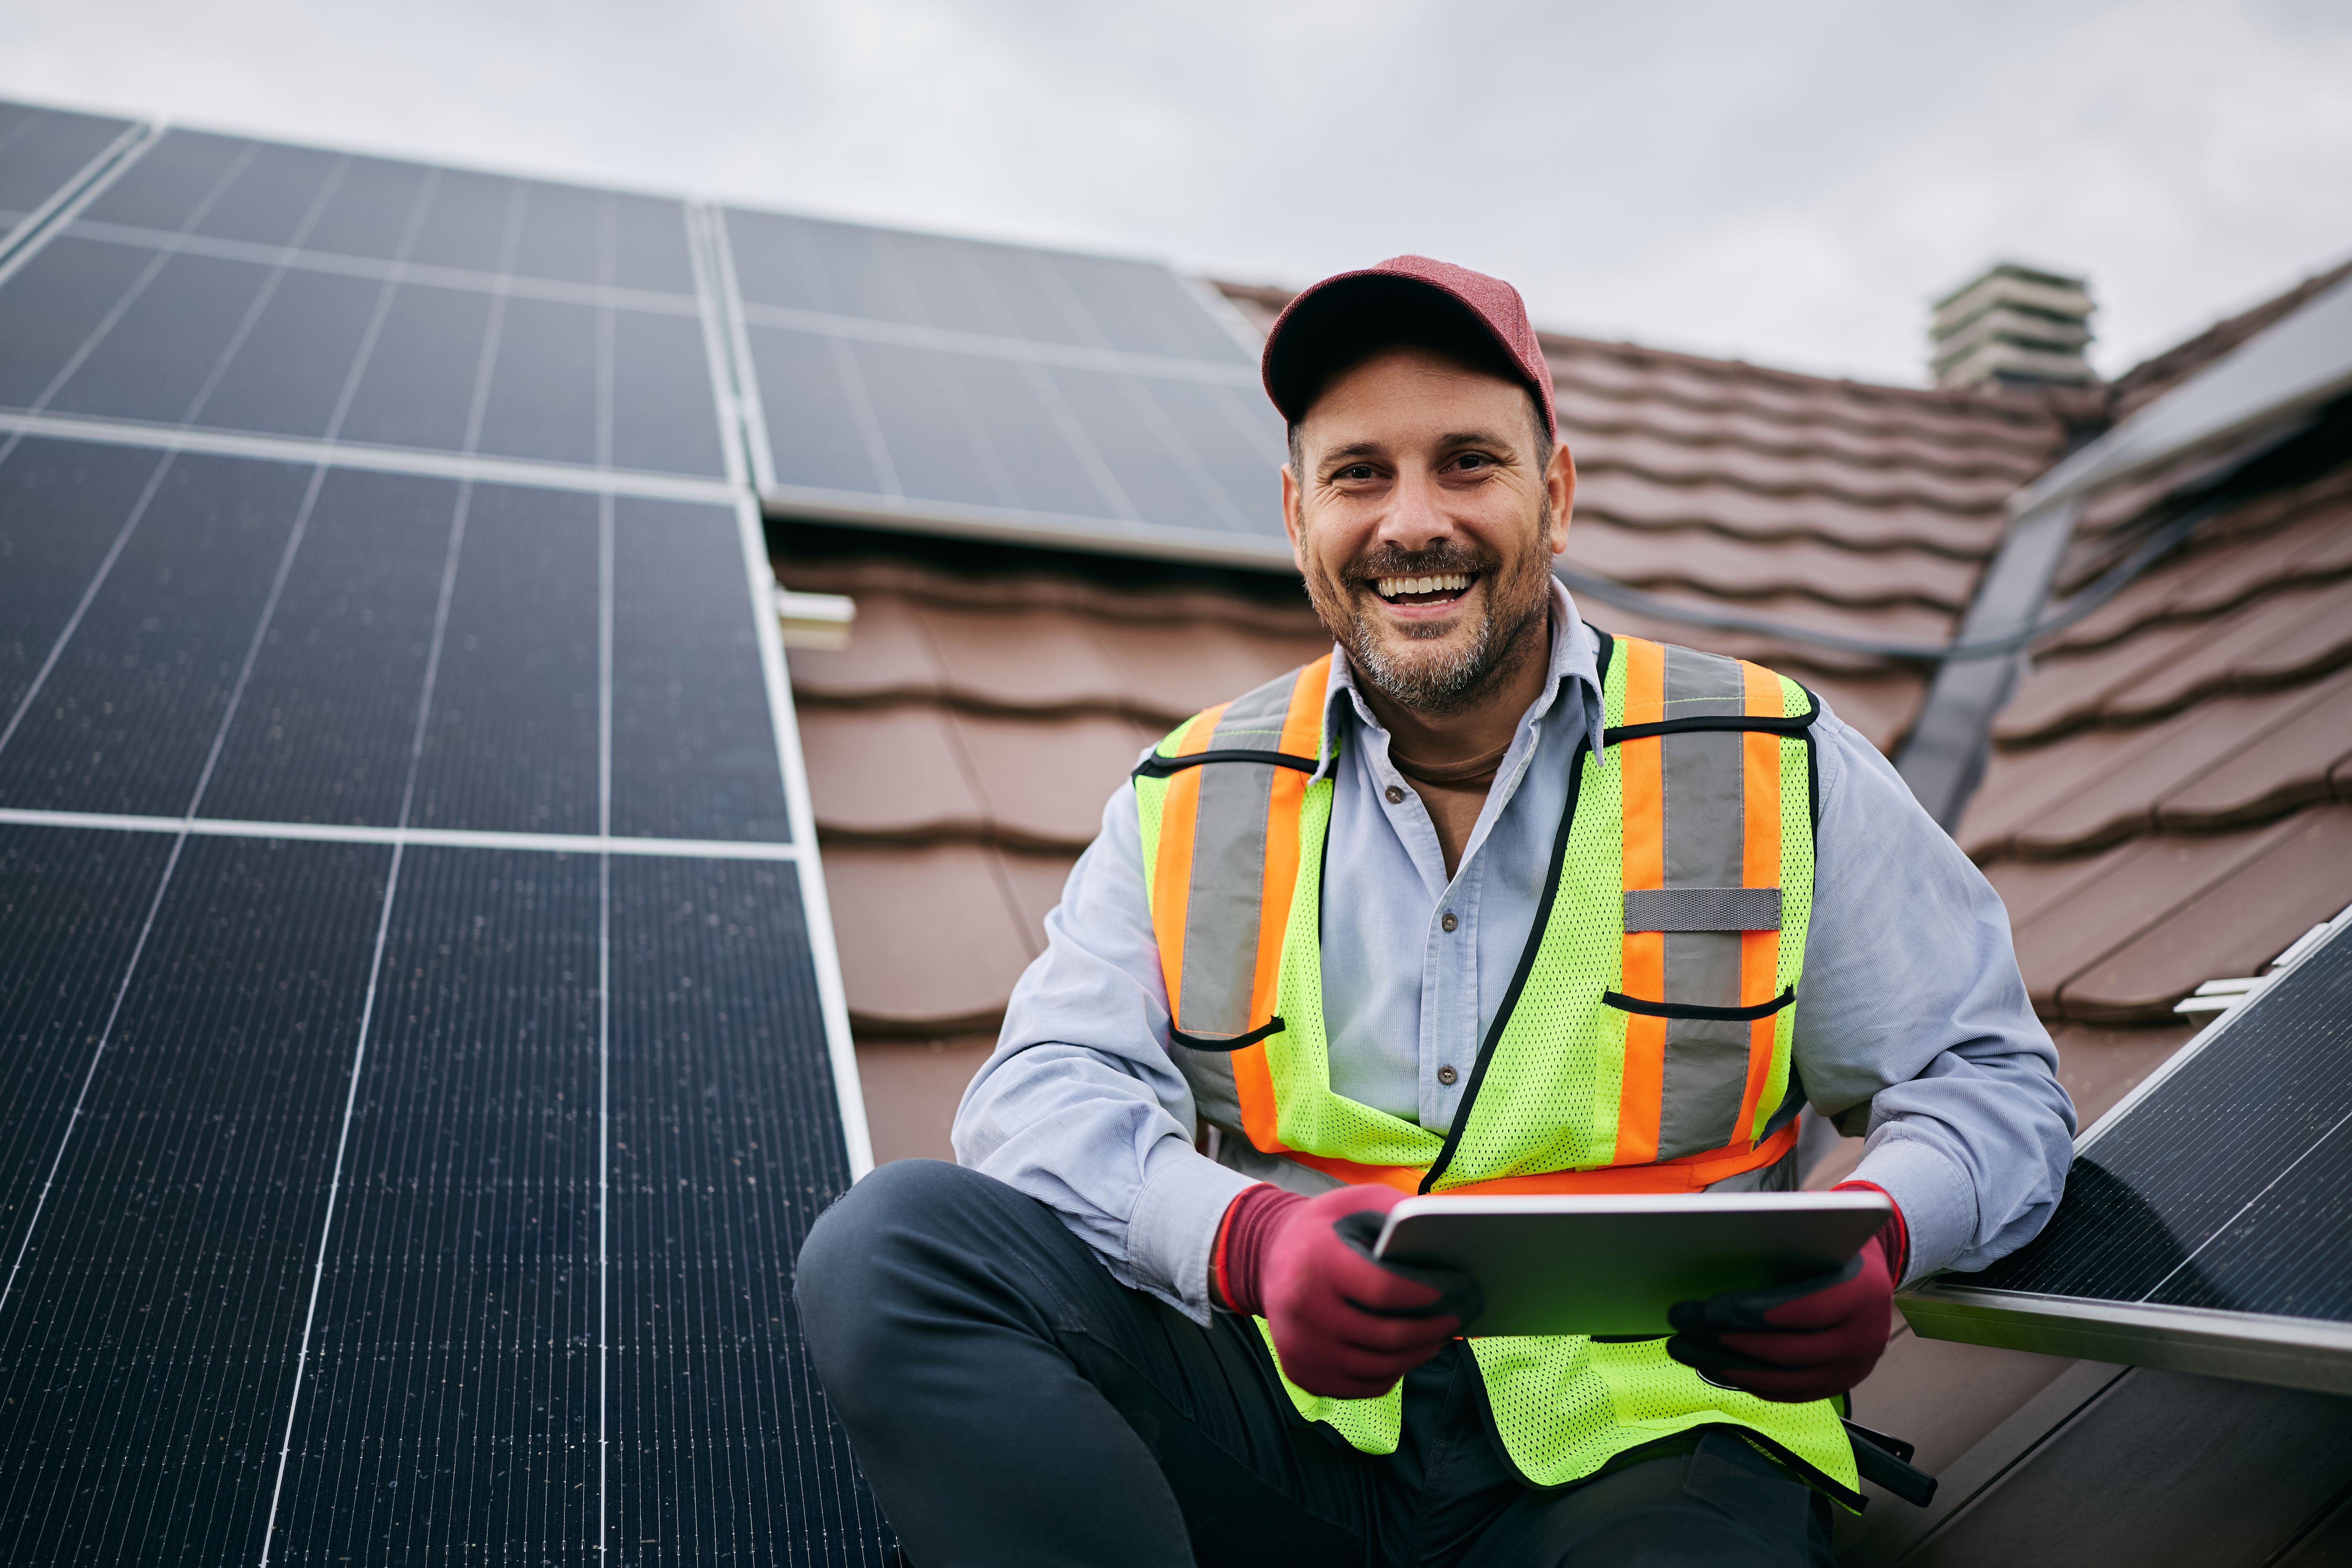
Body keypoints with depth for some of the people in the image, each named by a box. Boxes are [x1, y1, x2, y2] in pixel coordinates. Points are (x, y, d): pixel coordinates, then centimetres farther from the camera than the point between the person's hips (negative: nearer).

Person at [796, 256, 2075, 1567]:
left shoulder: (1777, 771, 5)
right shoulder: (1190, 804, 8)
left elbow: (1995, 1083, 8)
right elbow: (1044, 1092, -2)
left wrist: (1872, 1241, -16)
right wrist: (1247, 1240, -24)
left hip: (1633, 1450, -3)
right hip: (1289, 1416, 4)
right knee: (895, 1241, -19)